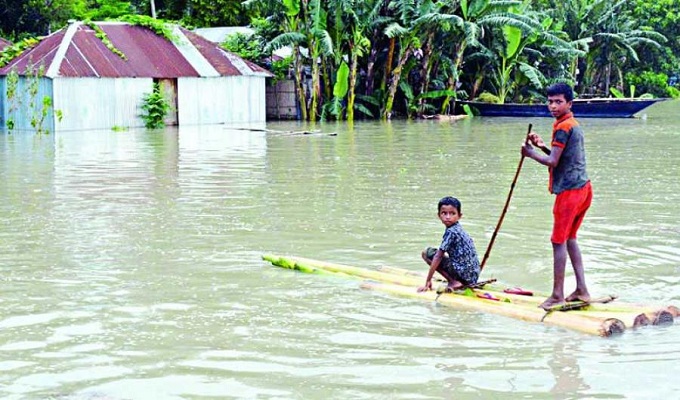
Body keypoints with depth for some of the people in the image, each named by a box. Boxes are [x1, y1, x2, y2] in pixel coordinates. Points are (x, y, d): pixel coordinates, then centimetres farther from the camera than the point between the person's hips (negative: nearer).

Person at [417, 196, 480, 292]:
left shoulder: (451, 232, -13)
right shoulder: (458, 229, 14)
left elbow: (438, 257, -15)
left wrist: (428, 281, -14)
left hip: (463, 273, -9)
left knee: (427, 253, -5)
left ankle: (453, 282, -9)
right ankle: (457, 282, 11)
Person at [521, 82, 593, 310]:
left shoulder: (563, 127, -14)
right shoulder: (574, 125, 16)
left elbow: (552, 162, -18)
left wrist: (531, 153, -4)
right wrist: (542, 146, 12)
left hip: (569, 191, -10)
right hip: (583, 188, 10)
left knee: (558, 241, -4)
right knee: (569, 239, 17)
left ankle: (557, 295, 0)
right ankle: (581, 290, 18)